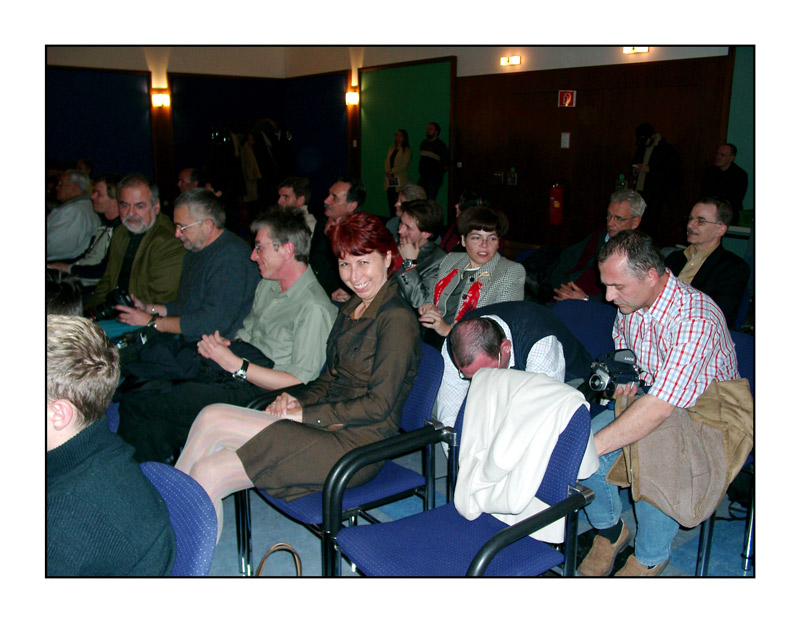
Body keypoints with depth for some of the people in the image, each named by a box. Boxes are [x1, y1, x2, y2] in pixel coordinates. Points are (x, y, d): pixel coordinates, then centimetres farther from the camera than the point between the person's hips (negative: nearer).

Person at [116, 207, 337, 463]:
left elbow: (299, 382, -18)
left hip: (254, 391, -9)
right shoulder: (267, 286, 16)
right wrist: (223, 345, 0)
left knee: (135, 406, -18)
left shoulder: (314, 308, -15)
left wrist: (235, 364, -18)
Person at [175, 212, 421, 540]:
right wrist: (297, 400, -2)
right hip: (332, 424, 9)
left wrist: (306, 414, -14)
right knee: (210, 417, -6)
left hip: (356, 443, -9)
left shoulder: (397, 320, -14)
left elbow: (379, 405, -17)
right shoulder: (350, 309, 14)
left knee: (208, 474, -14)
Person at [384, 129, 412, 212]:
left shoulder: (407, 150, 0)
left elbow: (404, 165, -9)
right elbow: (386, 162, 11)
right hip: (390, 180, 6)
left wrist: (391, 171, -12)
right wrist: (388, 172, -7)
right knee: (391, 203, 3)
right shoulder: (391, 149, 19)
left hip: (400, 181, -6)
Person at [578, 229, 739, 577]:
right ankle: (610, 531, 10)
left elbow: (660, 408, -38)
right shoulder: (629, 303, -6)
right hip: (645, 400, 7)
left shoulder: (697, 320, -31)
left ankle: (650, 558, -3)